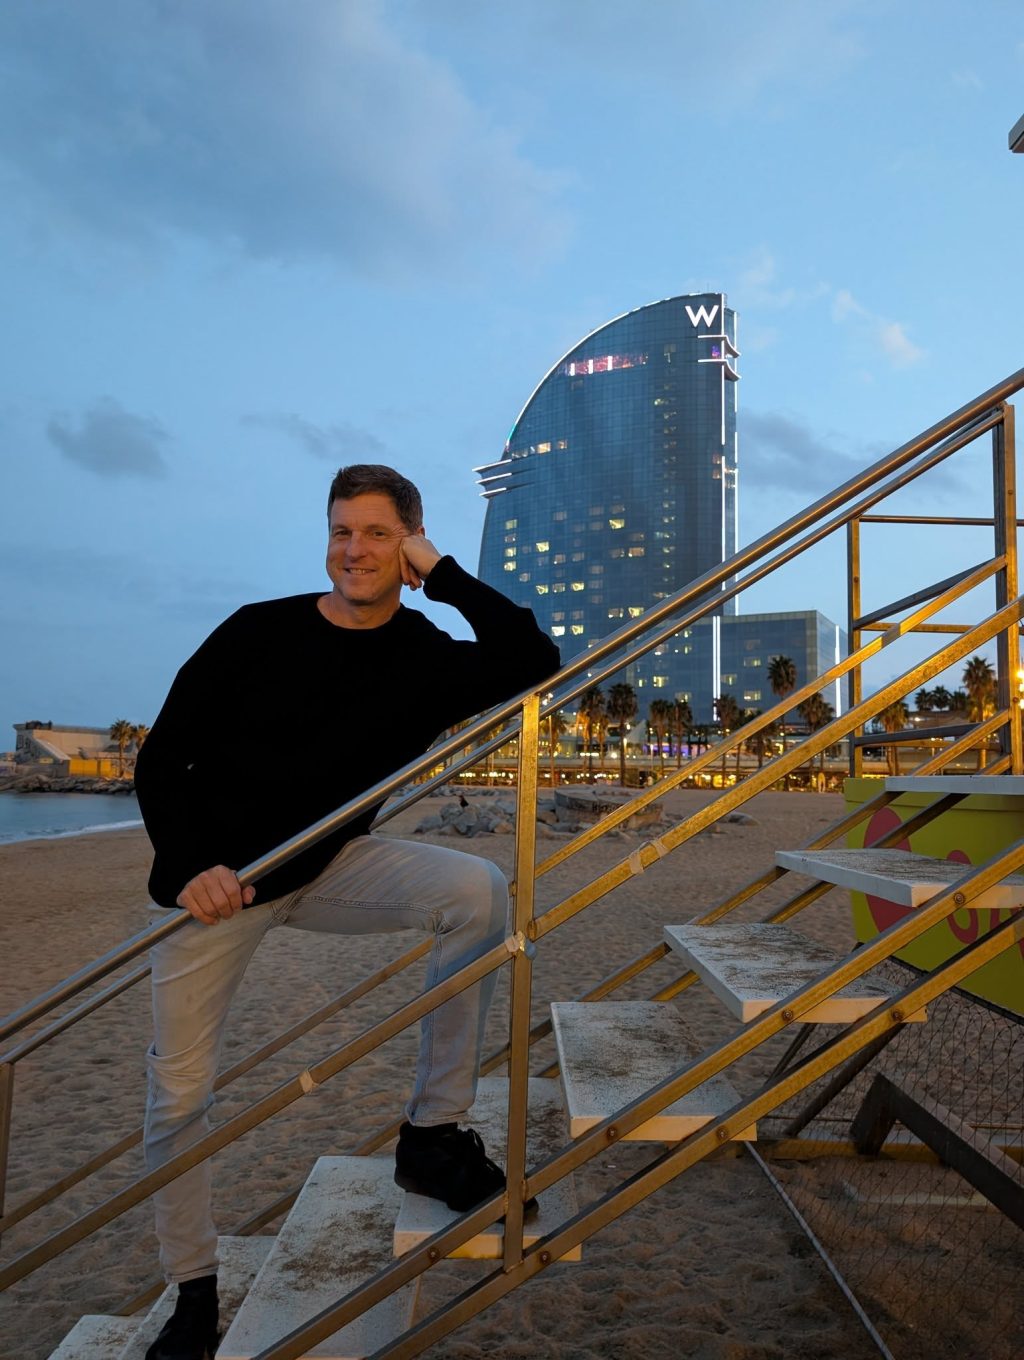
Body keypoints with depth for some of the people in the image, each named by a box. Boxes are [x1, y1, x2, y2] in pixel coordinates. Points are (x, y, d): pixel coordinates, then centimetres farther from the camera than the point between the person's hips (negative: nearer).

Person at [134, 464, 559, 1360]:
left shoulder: (427, 660, -8)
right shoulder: (258, 632, -11)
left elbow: (534, 659, -24)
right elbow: (163, 759, -7)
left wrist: (444, 575, -19)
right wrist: (192, 866, -21)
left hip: (334, 865, 1)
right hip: (213, 881, 0)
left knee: (479, 891, -24)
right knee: (179, 1097, 2)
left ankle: (433, 1132, -12)